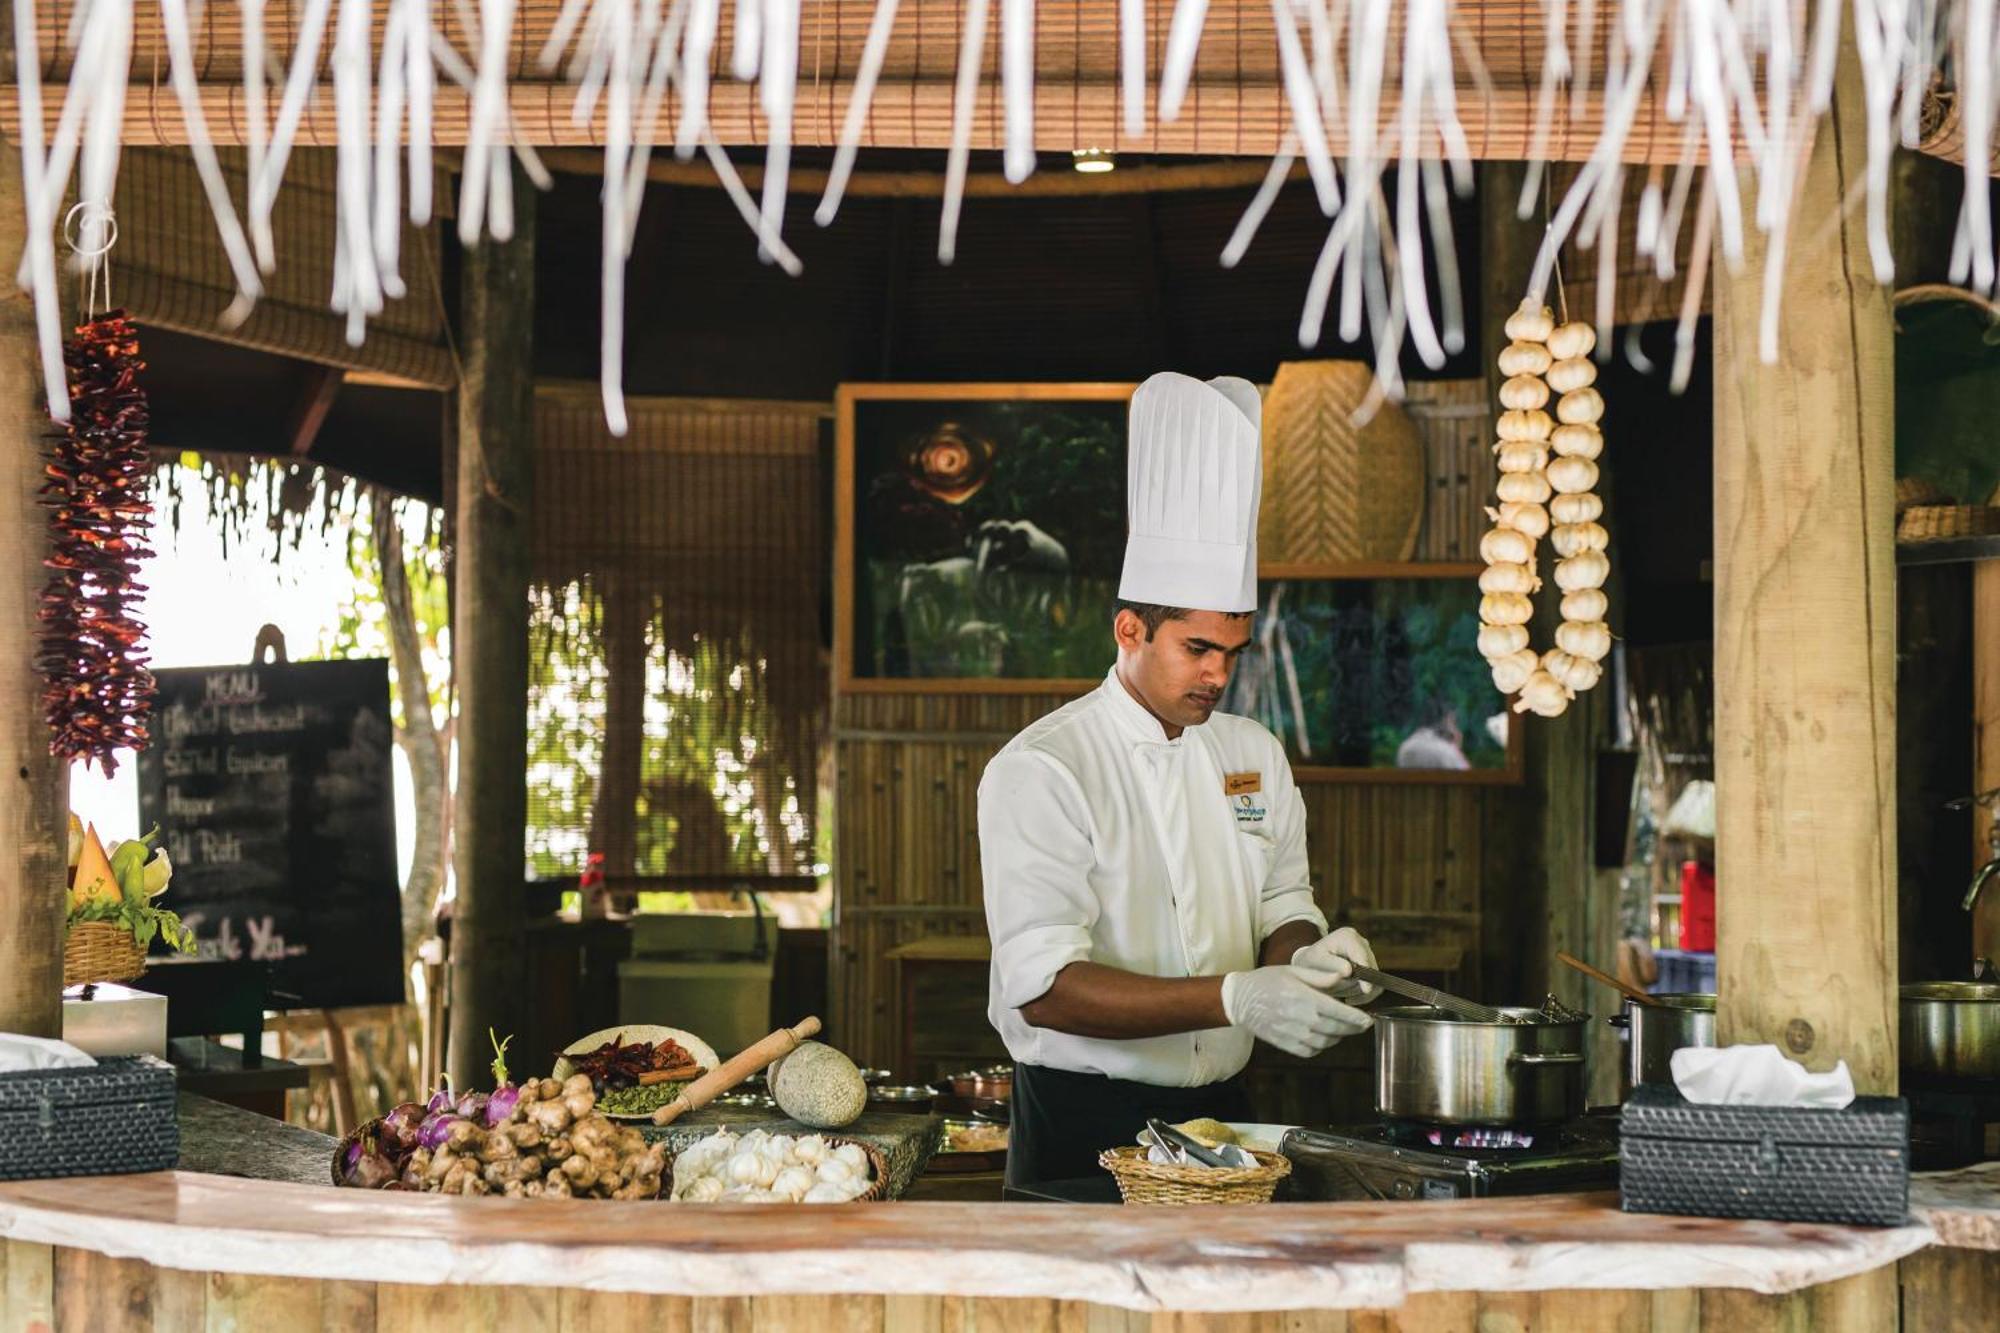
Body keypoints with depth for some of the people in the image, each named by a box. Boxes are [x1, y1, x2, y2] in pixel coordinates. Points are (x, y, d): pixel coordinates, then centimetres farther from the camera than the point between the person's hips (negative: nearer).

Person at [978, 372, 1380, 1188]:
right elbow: (1045, 988, -22)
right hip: (1084, 1127, -6)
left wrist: (1302, 957, -9)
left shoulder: (1254, 755, 7)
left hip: (1221, 1115, 6)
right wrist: (1237, 999, -30)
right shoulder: (1043, 769, -14)